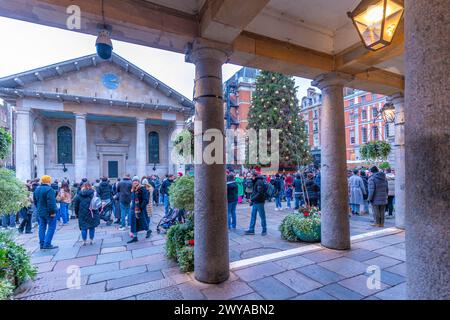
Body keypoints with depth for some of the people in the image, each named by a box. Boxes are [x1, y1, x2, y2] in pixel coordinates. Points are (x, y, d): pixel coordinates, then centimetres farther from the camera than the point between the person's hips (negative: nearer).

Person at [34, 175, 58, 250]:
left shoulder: (37, 189, 9)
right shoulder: (49, 189, -19)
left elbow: (35, 200, 18)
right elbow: (51, 202, -24)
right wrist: (53, 211, -19)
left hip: (40, 212, 9)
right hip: (49, 212, -8)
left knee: (42, 227, 14)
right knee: (51, 227, 0)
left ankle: (42, 244, 19)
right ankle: (47, 244, -2)